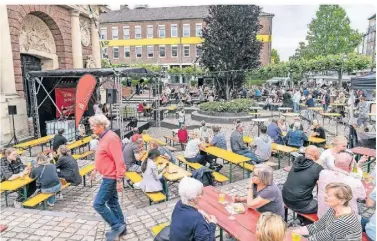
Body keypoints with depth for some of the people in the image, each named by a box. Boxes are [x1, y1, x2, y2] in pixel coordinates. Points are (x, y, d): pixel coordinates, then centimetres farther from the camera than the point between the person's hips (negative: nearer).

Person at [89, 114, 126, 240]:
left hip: (111, 178, -10)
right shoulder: (103, 137, 8)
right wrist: (95, 169, 24)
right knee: (112, 203, 17)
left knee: (98, 204, -4)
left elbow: (119, 161, -25)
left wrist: (119, 180, -25)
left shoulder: (111, 138, -23)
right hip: (108, 176, 10)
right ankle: (121, 227, 30)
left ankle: (117, 226, 8)